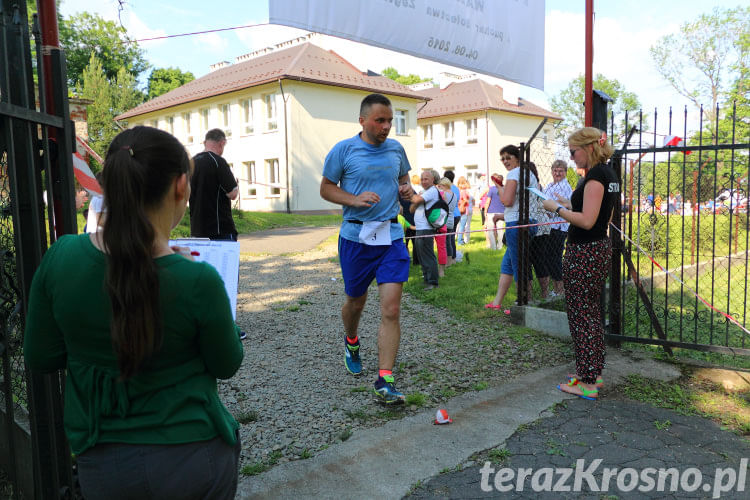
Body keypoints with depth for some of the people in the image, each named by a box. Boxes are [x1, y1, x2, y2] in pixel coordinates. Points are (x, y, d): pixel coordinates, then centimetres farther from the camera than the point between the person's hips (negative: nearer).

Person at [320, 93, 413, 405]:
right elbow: (326, 189, 2)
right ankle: (351, 343, 49)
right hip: (356, 236, -1)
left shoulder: (396, 148, 8)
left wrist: (406, 190, 0)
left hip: (391, 236, 2)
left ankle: (384, 381, -3)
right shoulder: (343, 150, -3)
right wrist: (356, 199, -16)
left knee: (391, 309, -9)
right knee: (356, 301, 15)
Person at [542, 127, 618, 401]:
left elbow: (587, 221, -23)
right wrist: (570, 205, 16)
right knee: (592, 313, 17)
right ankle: (594, 373, 29)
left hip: (584, 253, -10)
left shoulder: (595, 176, -17)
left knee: (581, 316, -2)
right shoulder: (609, 174, 14)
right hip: (601, 248, 10)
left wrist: (556, 208, -13)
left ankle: (587, 383, 7)